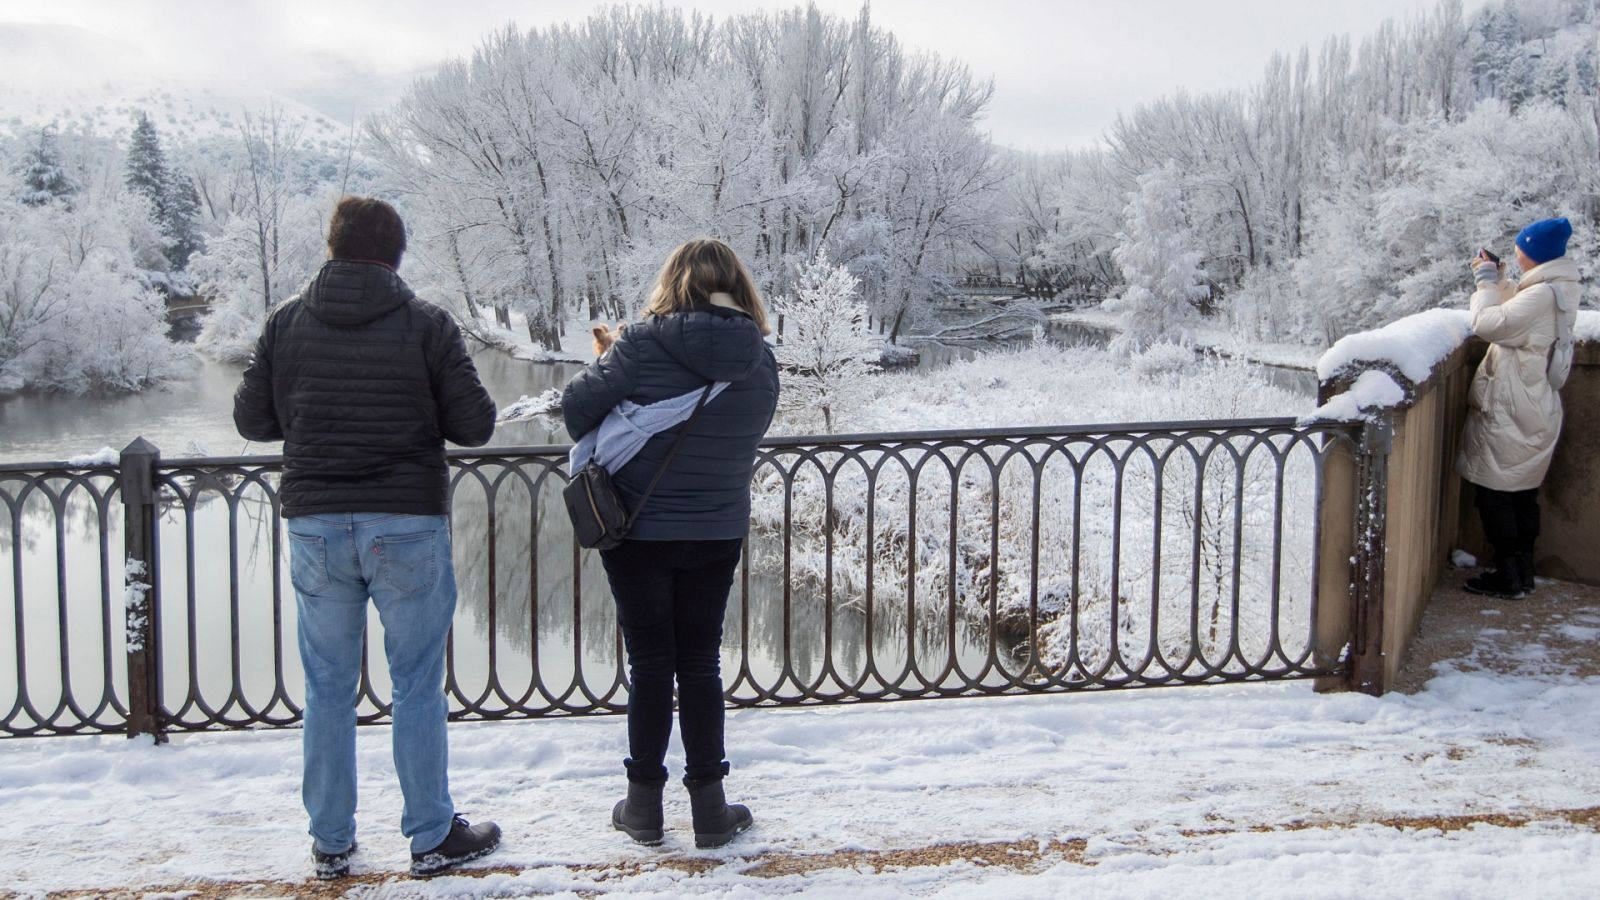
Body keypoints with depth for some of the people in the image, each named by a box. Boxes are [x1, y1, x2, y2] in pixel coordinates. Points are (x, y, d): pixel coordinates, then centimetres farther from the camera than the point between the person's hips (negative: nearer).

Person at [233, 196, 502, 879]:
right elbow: (475, 424, -7)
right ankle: (433, 837, 16)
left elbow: (252, 420, 5)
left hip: (315, 525, 3)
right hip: (409, 527, -2)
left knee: (328, 689, 12)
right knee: (418, 688, 7)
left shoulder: (286, 323, 1)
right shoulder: (427, 325, -7)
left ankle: (330, 843, 21)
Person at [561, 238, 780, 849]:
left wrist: (603, 449, 7)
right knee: (700, 663, 13)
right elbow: (746, 436, 7)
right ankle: (709, 806, 17)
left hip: (639, 531, -3)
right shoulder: (761, 363, -3)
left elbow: (579, 404, -13)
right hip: (718, 534, 3)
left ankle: (644, 804, 19)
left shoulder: (644, 344, -16)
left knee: (650, 664, 9)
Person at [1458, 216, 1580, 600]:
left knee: (1496, 495, -1)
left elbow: (1488, 324, -22)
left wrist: (1486, 282, -9)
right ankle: (1522, 572, 25)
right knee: (1523, 495, 16)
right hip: (1532, 412, 10)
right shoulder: (1559, 290, 9)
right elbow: (1515, 312, 22)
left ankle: (1508, 578, 5)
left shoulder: (1544, 294, -21)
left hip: (1512, 416, -10)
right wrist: (1496, 280, 11)